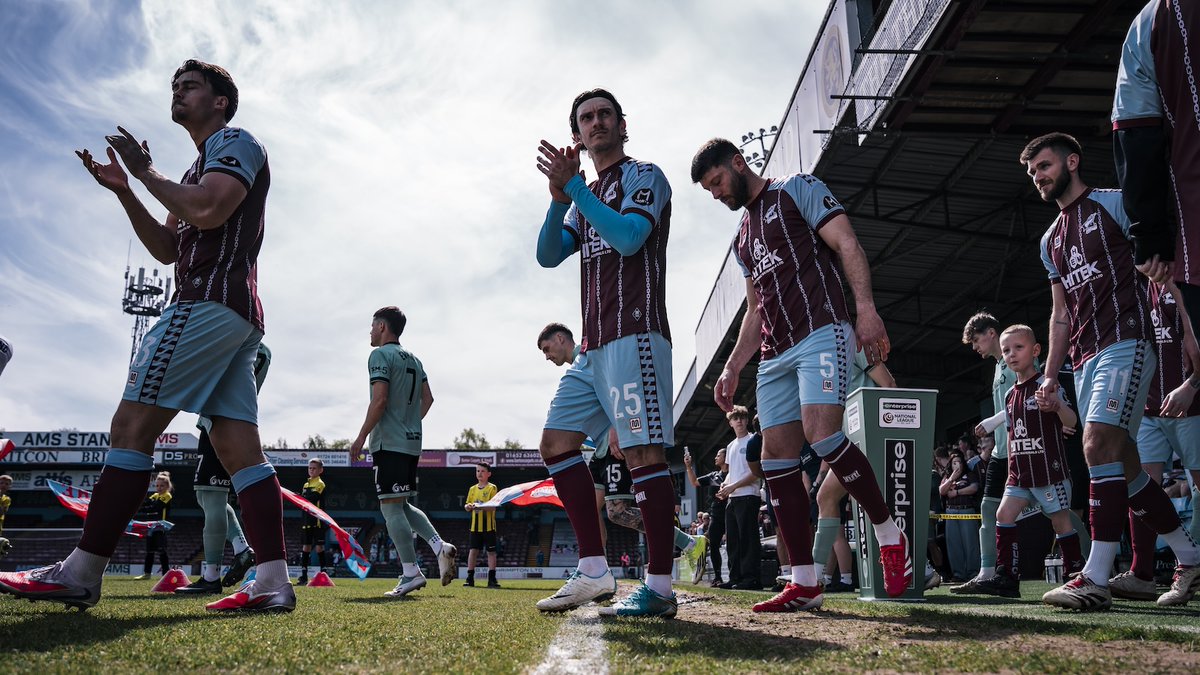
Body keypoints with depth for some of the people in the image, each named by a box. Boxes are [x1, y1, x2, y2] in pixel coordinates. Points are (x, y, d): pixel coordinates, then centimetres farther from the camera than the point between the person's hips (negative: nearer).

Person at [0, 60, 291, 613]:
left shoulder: (233, 141, 2)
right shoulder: (203, 165, 32)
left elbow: (207, 211, -17)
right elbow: (168, 249, 27)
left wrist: (146, 172, -2)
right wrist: (123, 190, 17)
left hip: (209, 303, -10)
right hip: (237, 316, 10)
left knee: (132, 426, -11)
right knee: (239, 448, -1)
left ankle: (80, 574, -10)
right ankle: (274, 582, -7)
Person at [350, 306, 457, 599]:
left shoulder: (380, 355, -7)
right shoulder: (413, 359, 18)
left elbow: (379, 400, -16)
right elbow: (428, 398, 18)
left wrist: (361, 437, -10)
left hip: (388, 443, -9)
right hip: (412, 442, 9)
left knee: (391, 507, -6)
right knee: (402, 505, 16)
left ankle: (411, 573, -7)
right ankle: (441, 547, 2)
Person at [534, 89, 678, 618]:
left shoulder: (644, 176, 3)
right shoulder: (586, 197, 26)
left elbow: (629, 237, -16)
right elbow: (548, 256, 12)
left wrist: (573, 184, -12)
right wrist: (559, 196, -4)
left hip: (633, 334, -9)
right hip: (593, 346, 9)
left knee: (643, 452, -13)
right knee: (556, 443, 3)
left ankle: (659, 586, -11)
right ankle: (593, 571, 4)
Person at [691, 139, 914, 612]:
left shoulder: (798, 190, 6)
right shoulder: (743, 238, 26)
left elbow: (846, 245, -6)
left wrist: (866, 308, -19)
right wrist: (732, 368, 18)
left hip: (821, 335, -8)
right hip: (774, 355, 8)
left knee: (822, 435, -25)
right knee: (777, 459, -1)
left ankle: (889, 534, -4)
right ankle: (804, 583, 3)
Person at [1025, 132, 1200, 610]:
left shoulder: (1114, 204, 2)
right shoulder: (1051, 240, 22)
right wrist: (1050, 374, 16)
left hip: (1126, 342, -8)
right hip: (1086, 361, 8)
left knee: (1098, 445, -22)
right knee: (1124, 465, 8)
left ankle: (1096, 580, -25)